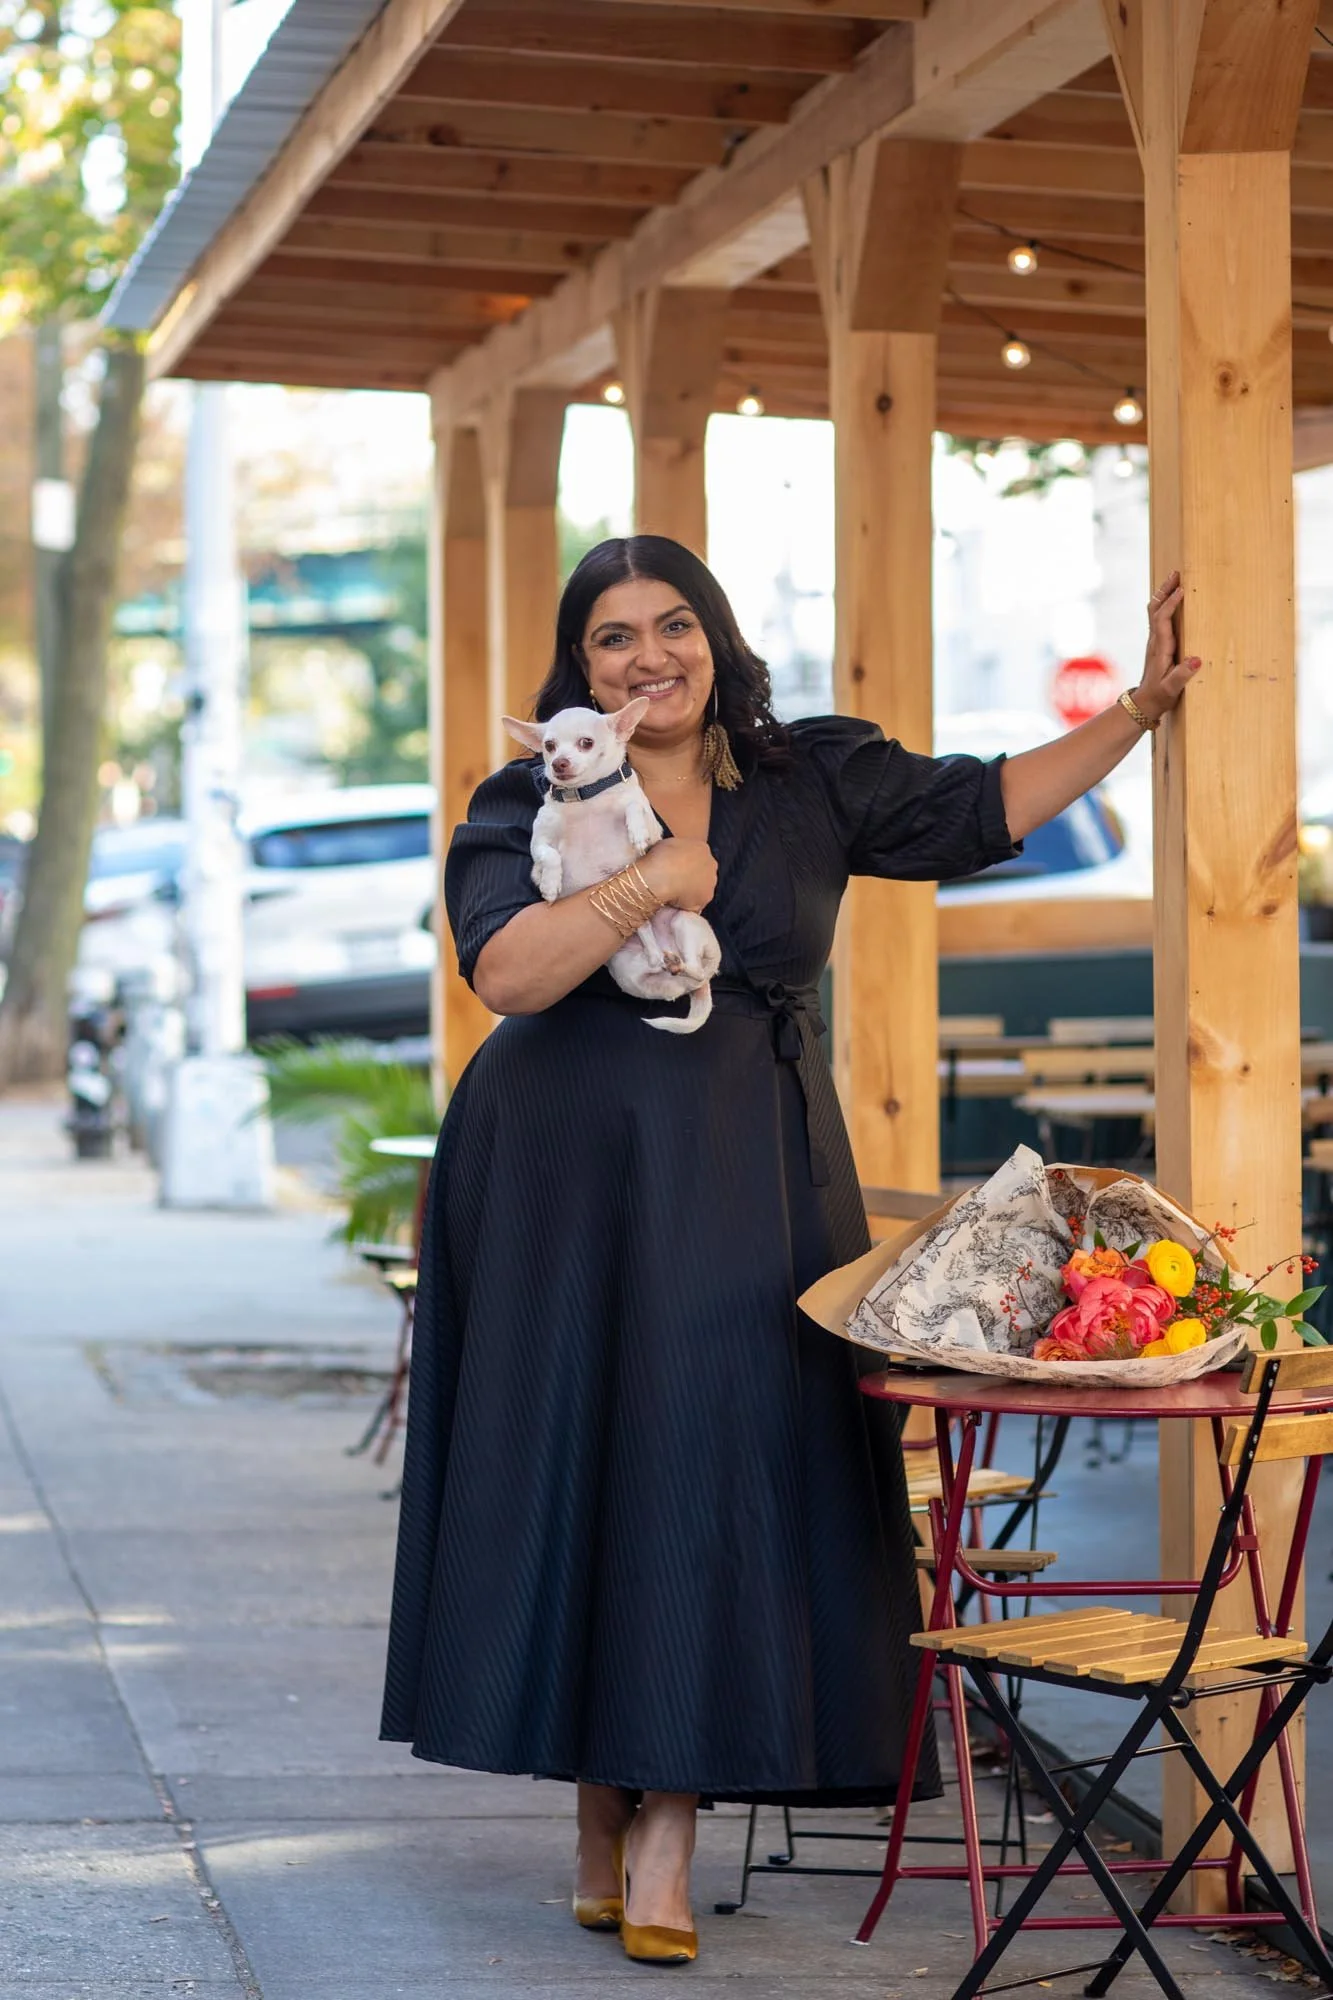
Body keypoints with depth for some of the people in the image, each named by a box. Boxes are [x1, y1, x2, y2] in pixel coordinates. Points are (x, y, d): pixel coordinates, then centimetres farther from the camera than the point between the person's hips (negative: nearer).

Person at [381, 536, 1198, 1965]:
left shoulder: (813, 779, 9)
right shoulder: (530, 801, 0)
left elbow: (985, 807, 13)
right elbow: (504, 971, -15)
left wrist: (1140, 707, 8)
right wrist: (653, 881, -16)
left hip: (747, 1187, 2)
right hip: (572, 1190, -1)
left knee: (715, 1465, -6)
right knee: (579, 1472, 0)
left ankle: (668, 1833, -3)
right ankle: (599, 1824, 12)